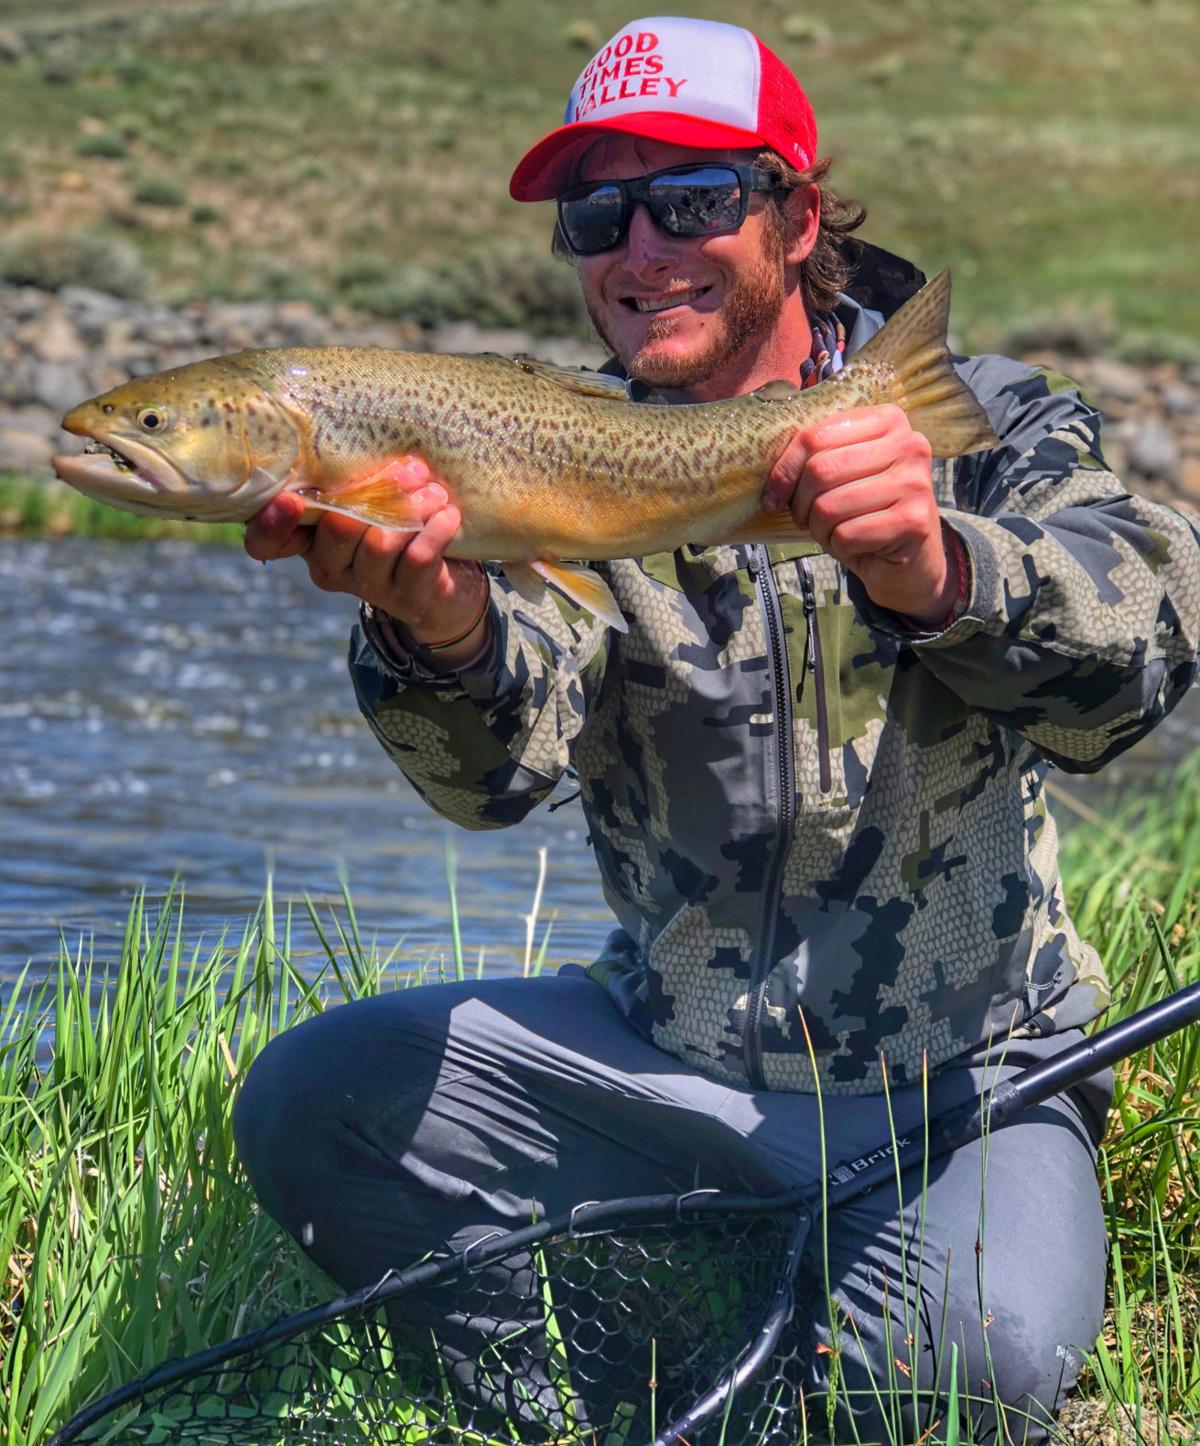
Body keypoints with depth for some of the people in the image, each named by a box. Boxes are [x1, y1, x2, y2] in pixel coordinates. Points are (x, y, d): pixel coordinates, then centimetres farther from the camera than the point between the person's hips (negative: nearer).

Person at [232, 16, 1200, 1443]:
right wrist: (442, 622, -45)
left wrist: (936, 574, -51)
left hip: (959, 1076, -3)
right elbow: (503, 762, -20)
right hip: (662, 1048, 3)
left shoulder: (982, 425, -6)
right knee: (306, 1104, -15)